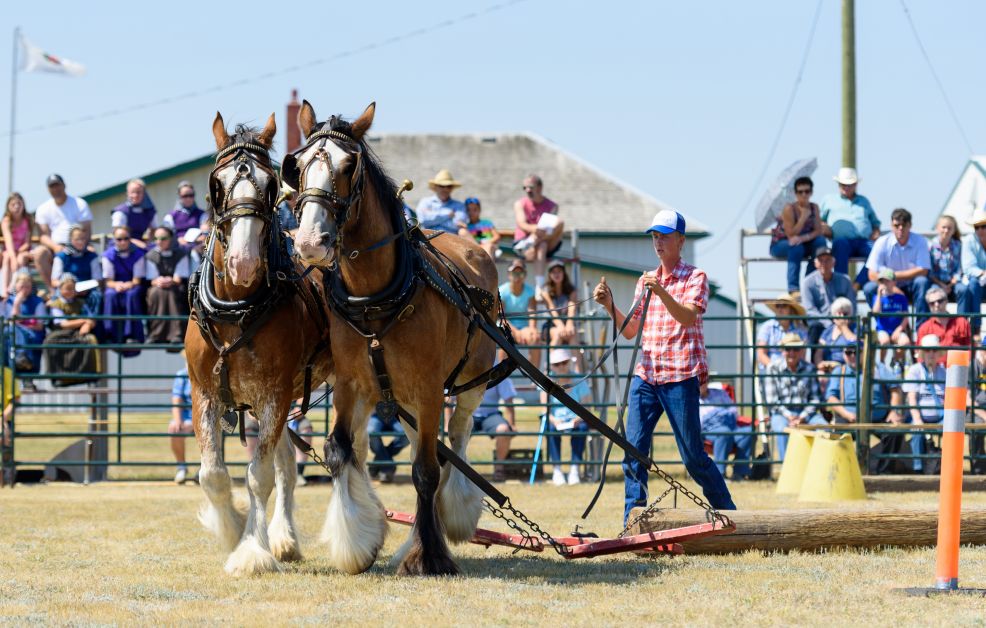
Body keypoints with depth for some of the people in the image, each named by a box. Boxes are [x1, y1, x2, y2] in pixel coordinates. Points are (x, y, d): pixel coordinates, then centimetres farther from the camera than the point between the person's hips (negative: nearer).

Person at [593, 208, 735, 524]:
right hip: (645, 376, 5)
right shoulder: (645, 280, 17)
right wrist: (609, 305, -2)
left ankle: (729, 515, 12)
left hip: (680, 377, -5)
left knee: (694, 456, -3)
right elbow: (630, 330, 14)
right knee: (633, 451, -5)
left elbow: (688, 317, -17)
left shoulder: (695, 278, 1)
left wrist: (661, 292, -31)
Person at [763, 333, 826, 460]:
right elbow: (771, 400, -2)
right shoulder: (773, 368, 2)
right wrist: (789, 417, -15)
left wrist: (802, 418, -11)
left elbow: (814, 399, 6)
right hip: (781, 413, -2)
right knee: (783, 430, -36)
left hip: (805, 413, 2)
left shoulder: (809, 369, 9)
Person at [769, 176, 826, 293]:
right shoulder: (789, 209, -20)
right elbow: (791, 235, -23)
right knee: (796, 246, -37)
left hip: (803, 243, 5)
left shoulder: (814, 208, -4)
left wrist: (804, 238, -31)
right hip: (780, 245, -5)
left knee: (820, 241, -22)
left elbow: (818, 231, -11)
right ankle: (793, 287, -34)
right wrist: (804, 216, -29)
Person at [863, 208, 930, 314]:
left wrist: (894, 275, -16)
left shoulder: (920, 241, -10)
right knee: (869, 288, -28)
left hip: (911, 287, 0)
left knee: (921, 282, -32)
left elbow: (922, 271, -15)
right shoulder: (882, 242, -10)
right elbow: (872, 275, -14)